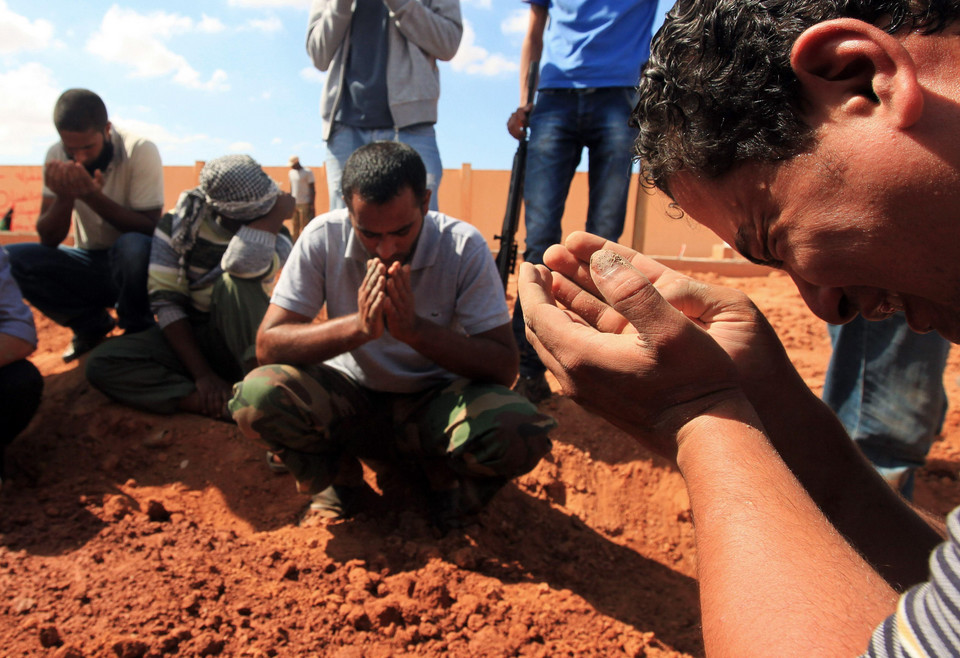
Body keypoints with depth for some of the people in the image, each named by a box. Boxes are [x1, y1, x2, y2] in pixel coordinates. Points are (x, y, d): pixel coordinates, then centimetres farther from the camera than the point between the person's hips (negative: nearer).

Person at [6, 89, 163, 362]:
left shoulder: (140, 151, -16)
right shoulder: (57, 155, -5)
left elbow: (150, 229, -19)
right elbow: (48, 240, -6)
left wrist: (93, 196, -30)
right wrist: (64, 196, -25)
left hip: (135, 267, -4)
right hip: (90, 264, 4)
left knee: (133, 247, -37)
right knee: (11, 259, -18)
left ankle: (138, 332, -9)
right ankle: (93, 324, 3)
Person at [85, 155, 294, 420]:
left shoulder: (273, 237, -12)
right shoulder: (176, 225, -7)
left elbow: (244, 263, -39)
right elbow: (165, 302, -12)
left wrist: (277, 213, -24)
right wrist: (201, 374, -21)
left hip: (242, 342, -3)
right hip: (187, 338, 3)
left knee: (237, 282, -32)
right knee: (101, 363, -22)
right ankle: (227, 405, -32)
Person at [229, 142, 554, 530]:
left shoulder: (464, 246, -17)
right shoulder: (323, 238, -13)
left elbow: (504, 366, -19)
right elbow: (268, 344, -15)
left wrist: (414, 327, -32)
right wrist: (358, 326, -31)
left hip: (435, 400, -1)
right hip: (349, 397, 2)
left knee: (518, 434, -32)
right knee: (257, 396, -28)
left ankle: (445, 473, 4)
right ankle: (337, 476, 3)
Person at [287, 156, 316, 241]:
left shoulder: (307, 172, -7)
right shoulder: (291, 172, 13)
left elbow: (313, 189, -8)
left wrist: (312, 204, -13)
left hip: (305, 204, -6)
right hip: (294, 204, 6)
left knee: (305, 227, -6)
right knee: (295, 226, 9)